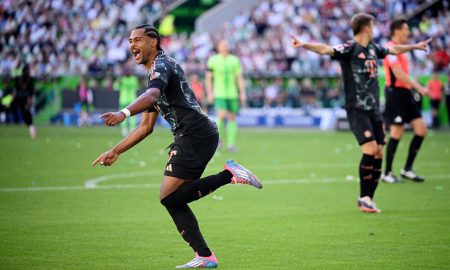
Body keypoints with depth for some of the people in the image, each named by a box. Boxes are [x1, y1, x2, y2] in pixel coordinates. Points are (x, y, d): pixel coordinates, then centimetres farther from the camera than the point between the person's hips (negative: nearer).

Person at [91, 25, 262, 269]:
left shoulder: (162, 65, -4)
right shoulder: (156, 73, 27)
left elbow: (151, 96, -29)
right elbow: (146, 127, 30)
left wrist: (124, 113, -46)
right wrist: (115, 152, 26)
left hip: (195, 135, -10)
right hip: (192, 137, 10)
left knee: (169, 196, -14)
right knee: (173, 199, 7)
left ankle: (228, 175, -15)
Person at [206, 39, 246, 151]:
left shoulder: (235, 60, 6)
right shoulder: (213, 60, 1)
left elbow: (239, 78, 7)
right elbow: (208, 78, 4)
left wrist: (242, 93, 1)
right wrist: (210, 93, -3)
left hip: (232, 94, 3)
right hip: (219, 94, -3)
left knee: (232, 118, 4)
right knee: (221, 115, -19)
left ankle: (231, 143, 10)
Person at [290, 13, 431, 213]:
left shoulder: (373, 48, 13)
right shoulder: (349, 49, -11)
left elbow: (393, 49, 33)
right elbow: (325, 49, -27)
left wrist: (415, 46, 47)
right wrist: (303, 44, -45)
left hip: (374, 108, 7)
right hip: (356, 108, -7)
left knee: (379, 152, 3)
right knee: (370, 148, -17)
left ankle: (368, 199, 12)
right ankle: (364, 197, -8)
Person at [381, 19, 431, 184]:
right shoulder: (391, 49, -13)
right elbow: (398, 74, -21)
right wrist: (419, 87, -23)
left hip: (406, 92, 9)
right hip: (395, 92, -9)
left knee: (421, 129, 3)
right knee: (397, 133, -6)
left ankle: (407, 170, 11)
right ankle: (387, 173, 6)